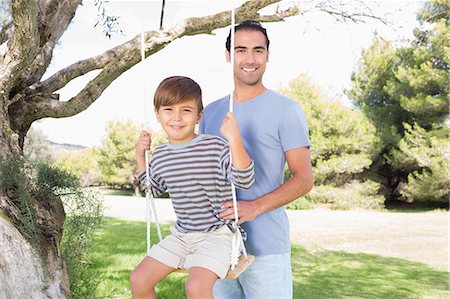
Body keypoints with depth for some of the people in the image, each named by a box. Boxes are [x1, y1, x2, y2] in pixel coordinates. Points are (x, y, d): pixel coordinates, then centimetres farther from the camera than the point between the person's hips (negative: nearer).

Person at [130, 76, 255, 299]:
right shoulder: (159, 156, 4)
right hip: (181, 234, 7)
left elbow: (244, 181, -25)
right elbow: (152, 189, 24)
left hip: (216, 233, -6)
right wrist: (140, 156, 11)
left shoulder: (215, 147, -14)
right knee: (138, 280, 4)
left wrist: (234, 140, -36)